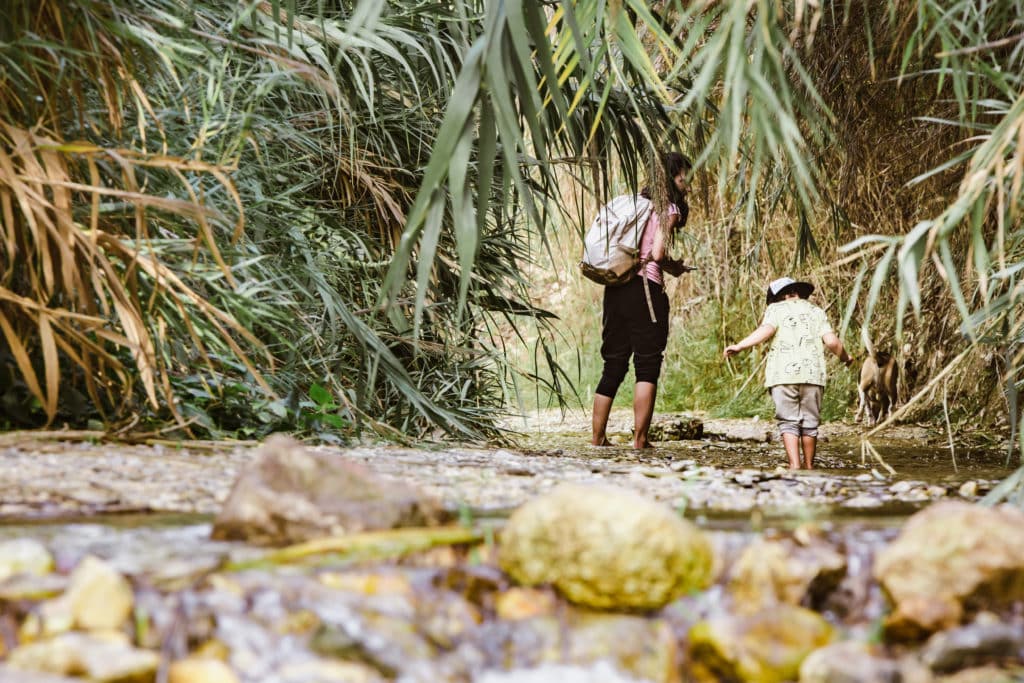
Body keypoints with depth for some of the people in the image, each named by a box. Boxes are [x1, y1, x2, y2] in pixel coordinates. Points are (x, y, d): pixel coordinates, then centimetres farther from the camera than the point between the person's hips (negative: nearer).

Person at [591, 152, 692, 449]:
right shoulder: (668, 208, -4)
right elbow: (657, 254, -15)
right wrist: (674, 267, 6)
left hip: (615, 288, 7)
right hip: (645, 289, -7)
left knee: (613, 365, 12)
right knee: (647, 367, -1)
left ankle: (597, 436, 13)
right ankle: (640, 438, -4)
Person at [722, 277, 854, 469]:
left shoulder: (776, 309, 11)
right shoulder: (816, 311, 19)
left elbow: (766, 330, -10)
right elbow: (832, 341, 7)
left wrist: (739, 346, -13)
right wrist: (845, 357, 25)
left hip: (783, 374, -2)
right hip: (813, 374, 2)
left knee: (788, 422, -1)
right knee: (810, 422, 10)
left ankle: (794, 465, -13)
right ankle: (809, 467, 14)